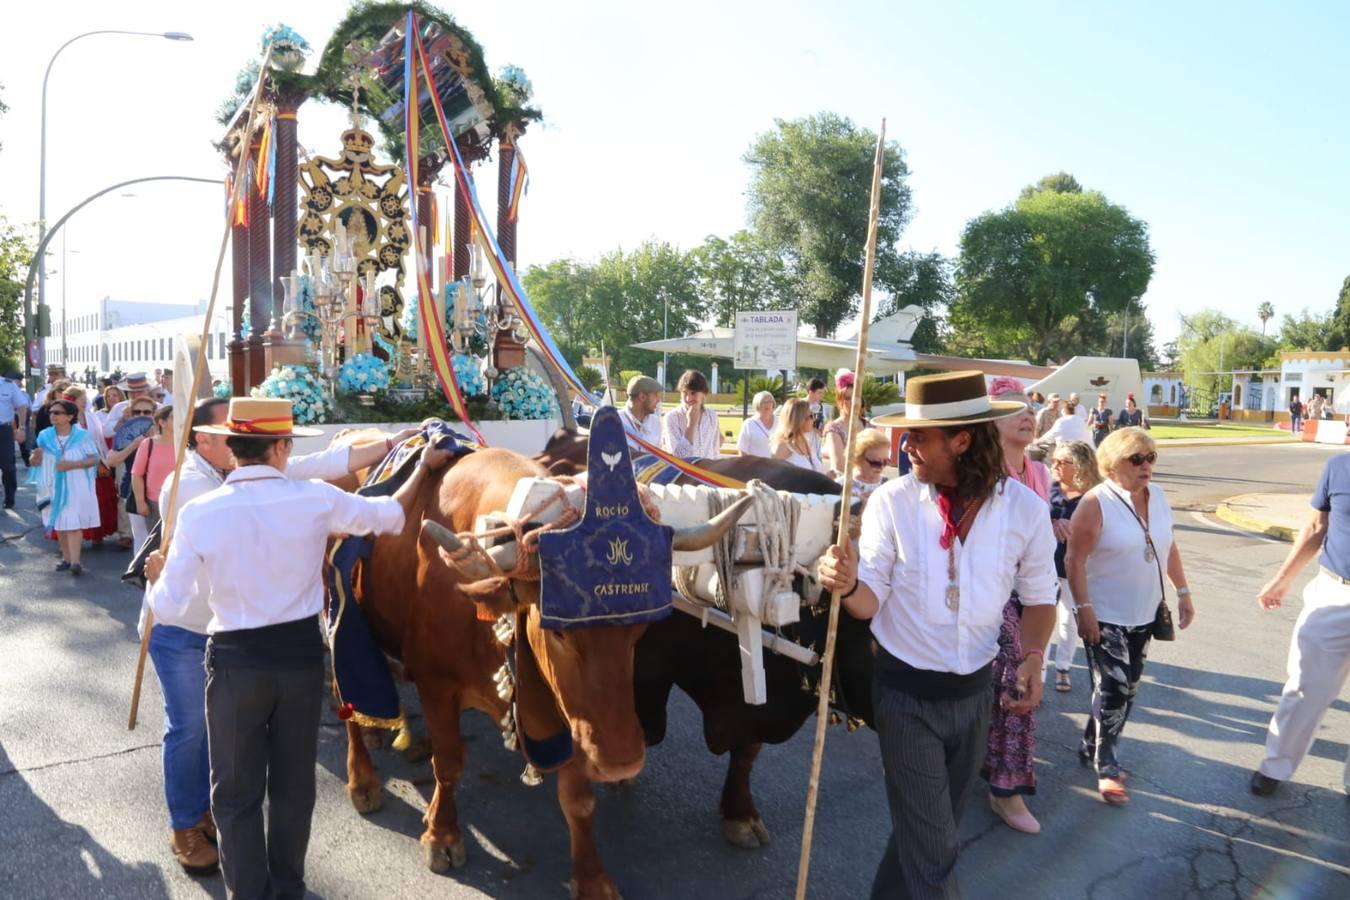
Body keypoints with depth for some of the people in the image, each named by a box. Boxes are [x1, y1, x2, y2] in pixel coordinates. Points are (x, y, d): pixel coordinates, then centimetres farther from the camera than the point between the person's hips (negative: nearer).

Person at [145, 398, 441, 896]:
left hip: (234, 660, -1)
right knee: (293, 785, 20)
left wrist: (155, 574, 14)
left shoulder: (198, 512, -12)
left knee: (236, 791, 15)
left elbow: (168, 609, -8)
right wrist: (425, 465, 19)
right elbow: (392, 516, 3)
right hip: (301, 653, 2)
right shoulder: (315, 498, -11)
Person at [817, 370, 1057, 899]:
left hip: (973, 691, 4)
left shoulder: (1025, 508, -10)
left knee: (939, 828, 23)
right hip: (906, 693, -3)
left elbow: (1040, 596, 5)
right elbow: (872, 601, -13)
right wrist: (847, 585, -36)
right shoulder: (890, 502, -15)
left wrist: (1033, 658, -12)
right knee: (932, 844, -1)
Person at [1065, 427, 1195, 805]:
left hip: (1143, 615, 7)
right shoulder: (1096, 502, -17)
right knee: (1113, 690, -6)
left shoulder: (1157, 495, 3)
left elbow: (1169, 547, 14)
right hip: (1104, 616, -7)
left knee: (1127, 690, 14)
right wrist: (1083, 609, -21)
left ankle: (1092, 749, 30)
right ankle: (1106, 768, 9)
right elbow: (1074, 559, -18)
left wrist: (1183, 592, 12)